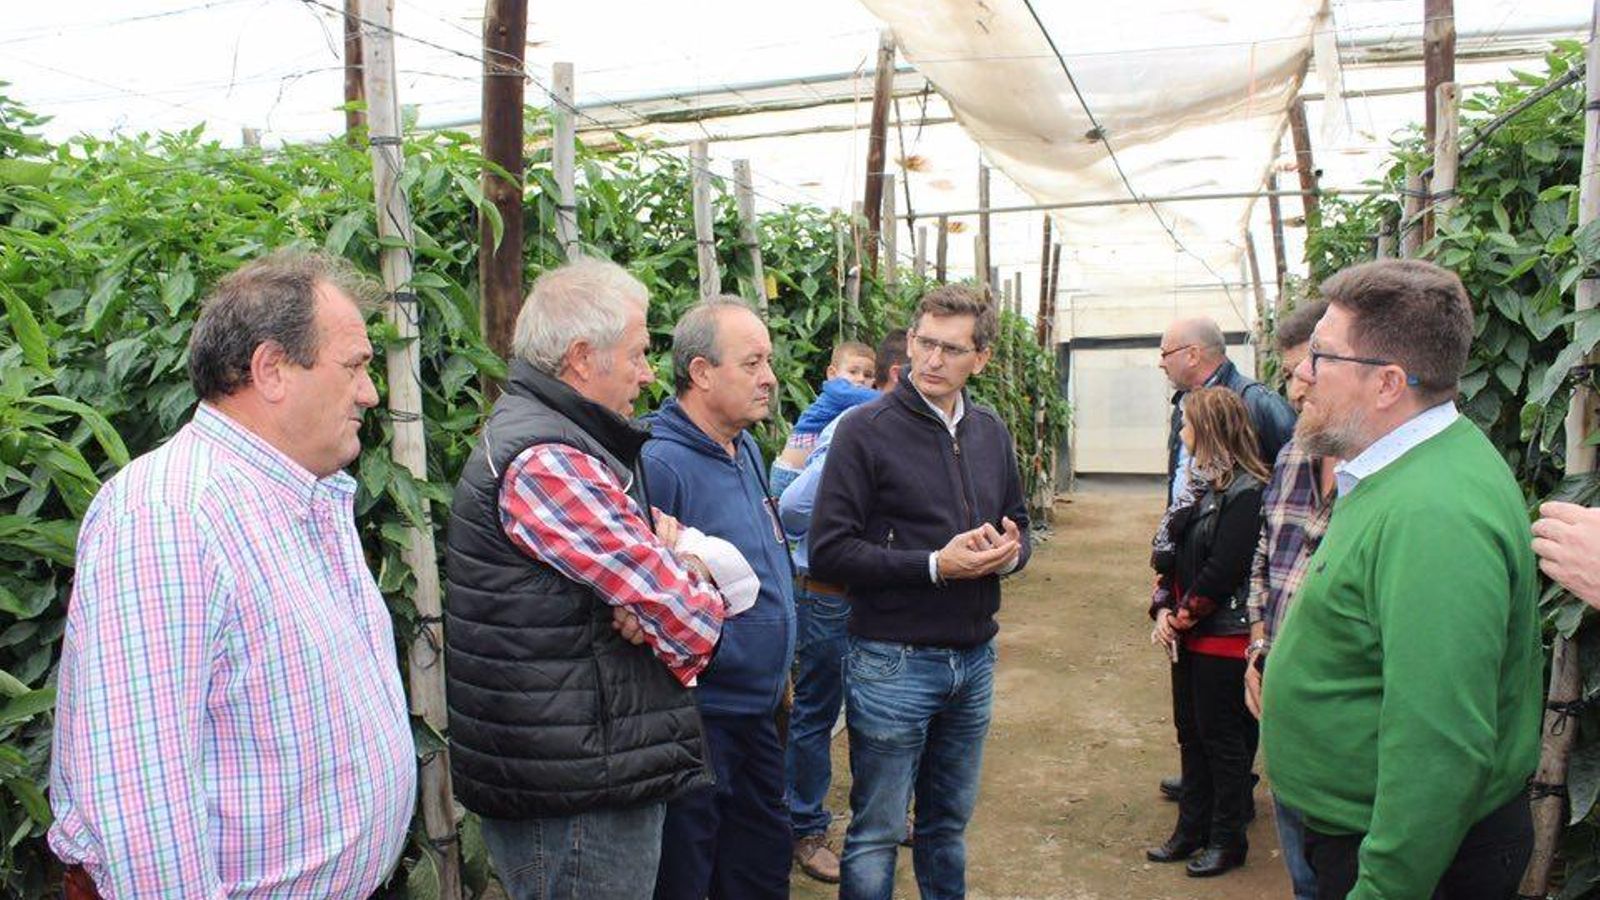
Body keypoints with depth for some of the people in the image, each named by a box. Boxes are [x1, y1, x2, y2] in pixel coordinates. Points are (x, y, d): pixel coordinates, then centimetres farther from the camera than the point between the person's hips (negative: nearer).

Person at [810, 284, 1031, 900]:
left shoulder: (990, 430, 7)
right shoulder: (867, 429, -12)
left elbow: (1017, 523, 18)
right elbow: (829, 552, -16)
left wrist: (1011, 551, -6)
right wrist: (935, 565, -20)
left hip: (974, 658, 6)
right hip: (893, 661, -5)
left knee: (949, 822, 21)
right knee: (877, 833, 7)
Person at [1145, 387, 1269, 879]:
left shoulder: (1245, 492, -18)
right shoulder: (1198, 482, 10)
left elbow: (1223, 570, -22)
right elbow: (1170, 551, 10)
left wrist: (1183, 616, -12)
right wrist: (1163, 608, -1)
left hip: (1224, 637, -8)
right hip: (1188, 635, 8)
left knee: (1222, 738, 5)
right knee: (1190, 732, 16)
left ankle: (1228, 839, 20)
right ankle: (1192, 828, 30)